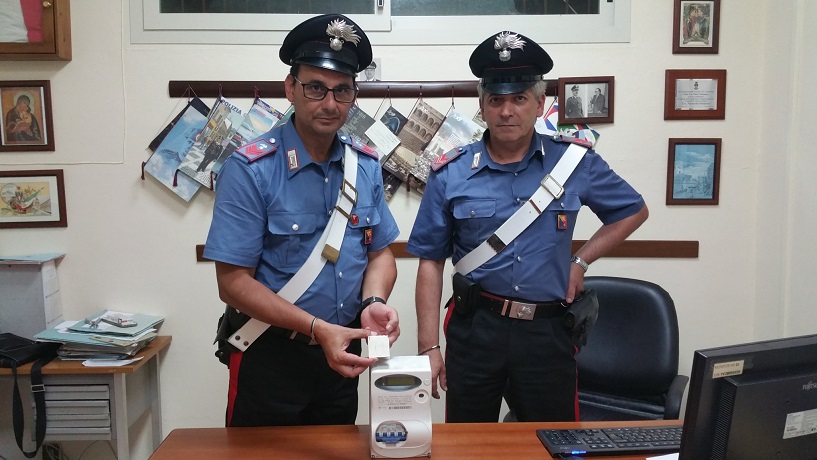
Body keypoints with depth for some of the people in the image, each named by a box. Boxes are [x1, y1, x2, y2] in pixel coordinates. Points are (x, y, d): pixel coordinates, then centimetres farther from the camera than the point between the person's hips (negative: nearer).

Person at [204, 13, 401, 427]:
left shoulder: (366, 166, -1)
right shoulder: (250, 169, -17)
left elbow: (380, 252, 5)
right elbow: (234, 282, -19)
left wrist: (374, 302, -16)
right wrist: (317, 328, -27)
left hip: (341, 353, 5)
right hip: (269, 358, -4)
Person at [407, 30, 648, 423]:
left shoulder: (575, 161, -1)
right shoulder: (450, 174, -3)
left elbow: (633, 211, 14)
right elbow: (431, 262, -1)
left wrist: (580, 261, 2)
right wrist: (429, 347, -4)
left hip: (548, 331, 1)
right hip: (475, 329, 0)